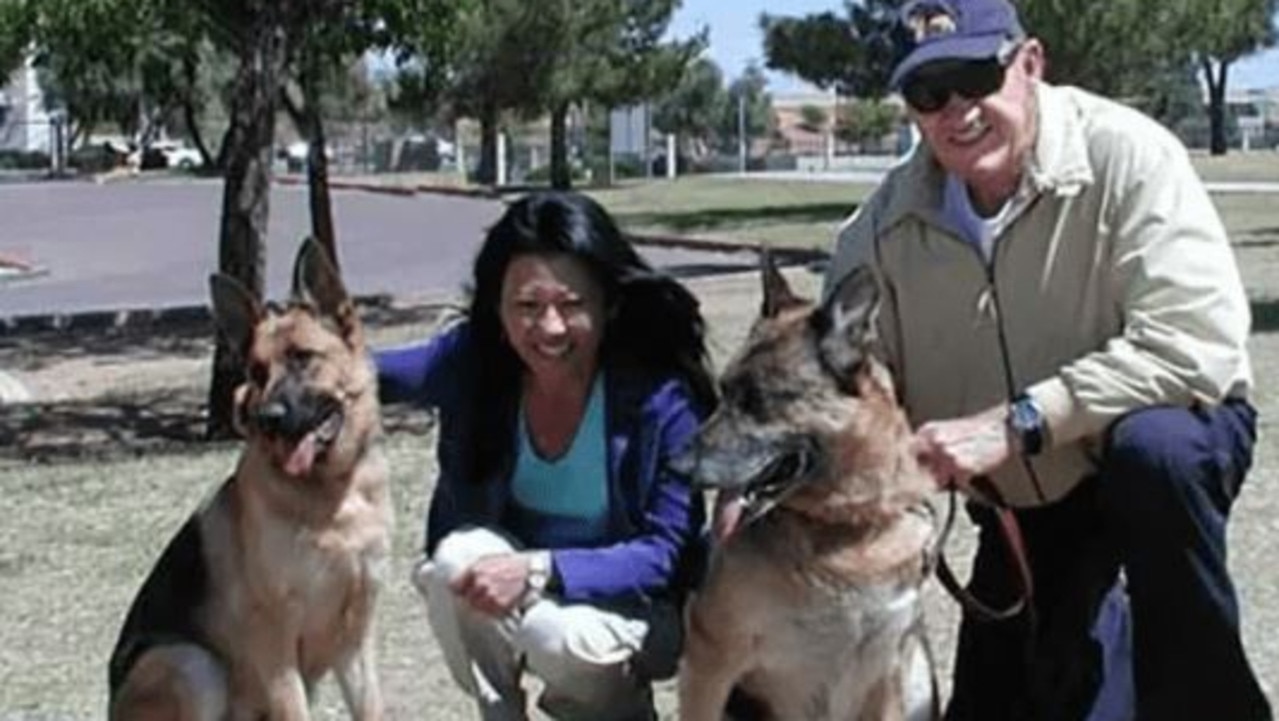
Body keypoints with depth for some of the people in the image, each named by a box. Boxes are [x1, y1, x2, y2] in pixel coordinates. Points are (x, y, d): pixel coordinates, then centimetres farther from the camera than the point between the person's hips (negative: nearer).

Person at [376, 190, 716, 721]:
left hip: (638, 603, -3)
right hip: (524, 596, 3)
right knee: (459, 558, -28)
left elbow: (668, 553, -22)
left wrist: (539, 569, -36)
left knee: (564, 637, -34)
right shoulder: (473, 360, -14)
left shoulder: (662, 399, -24)